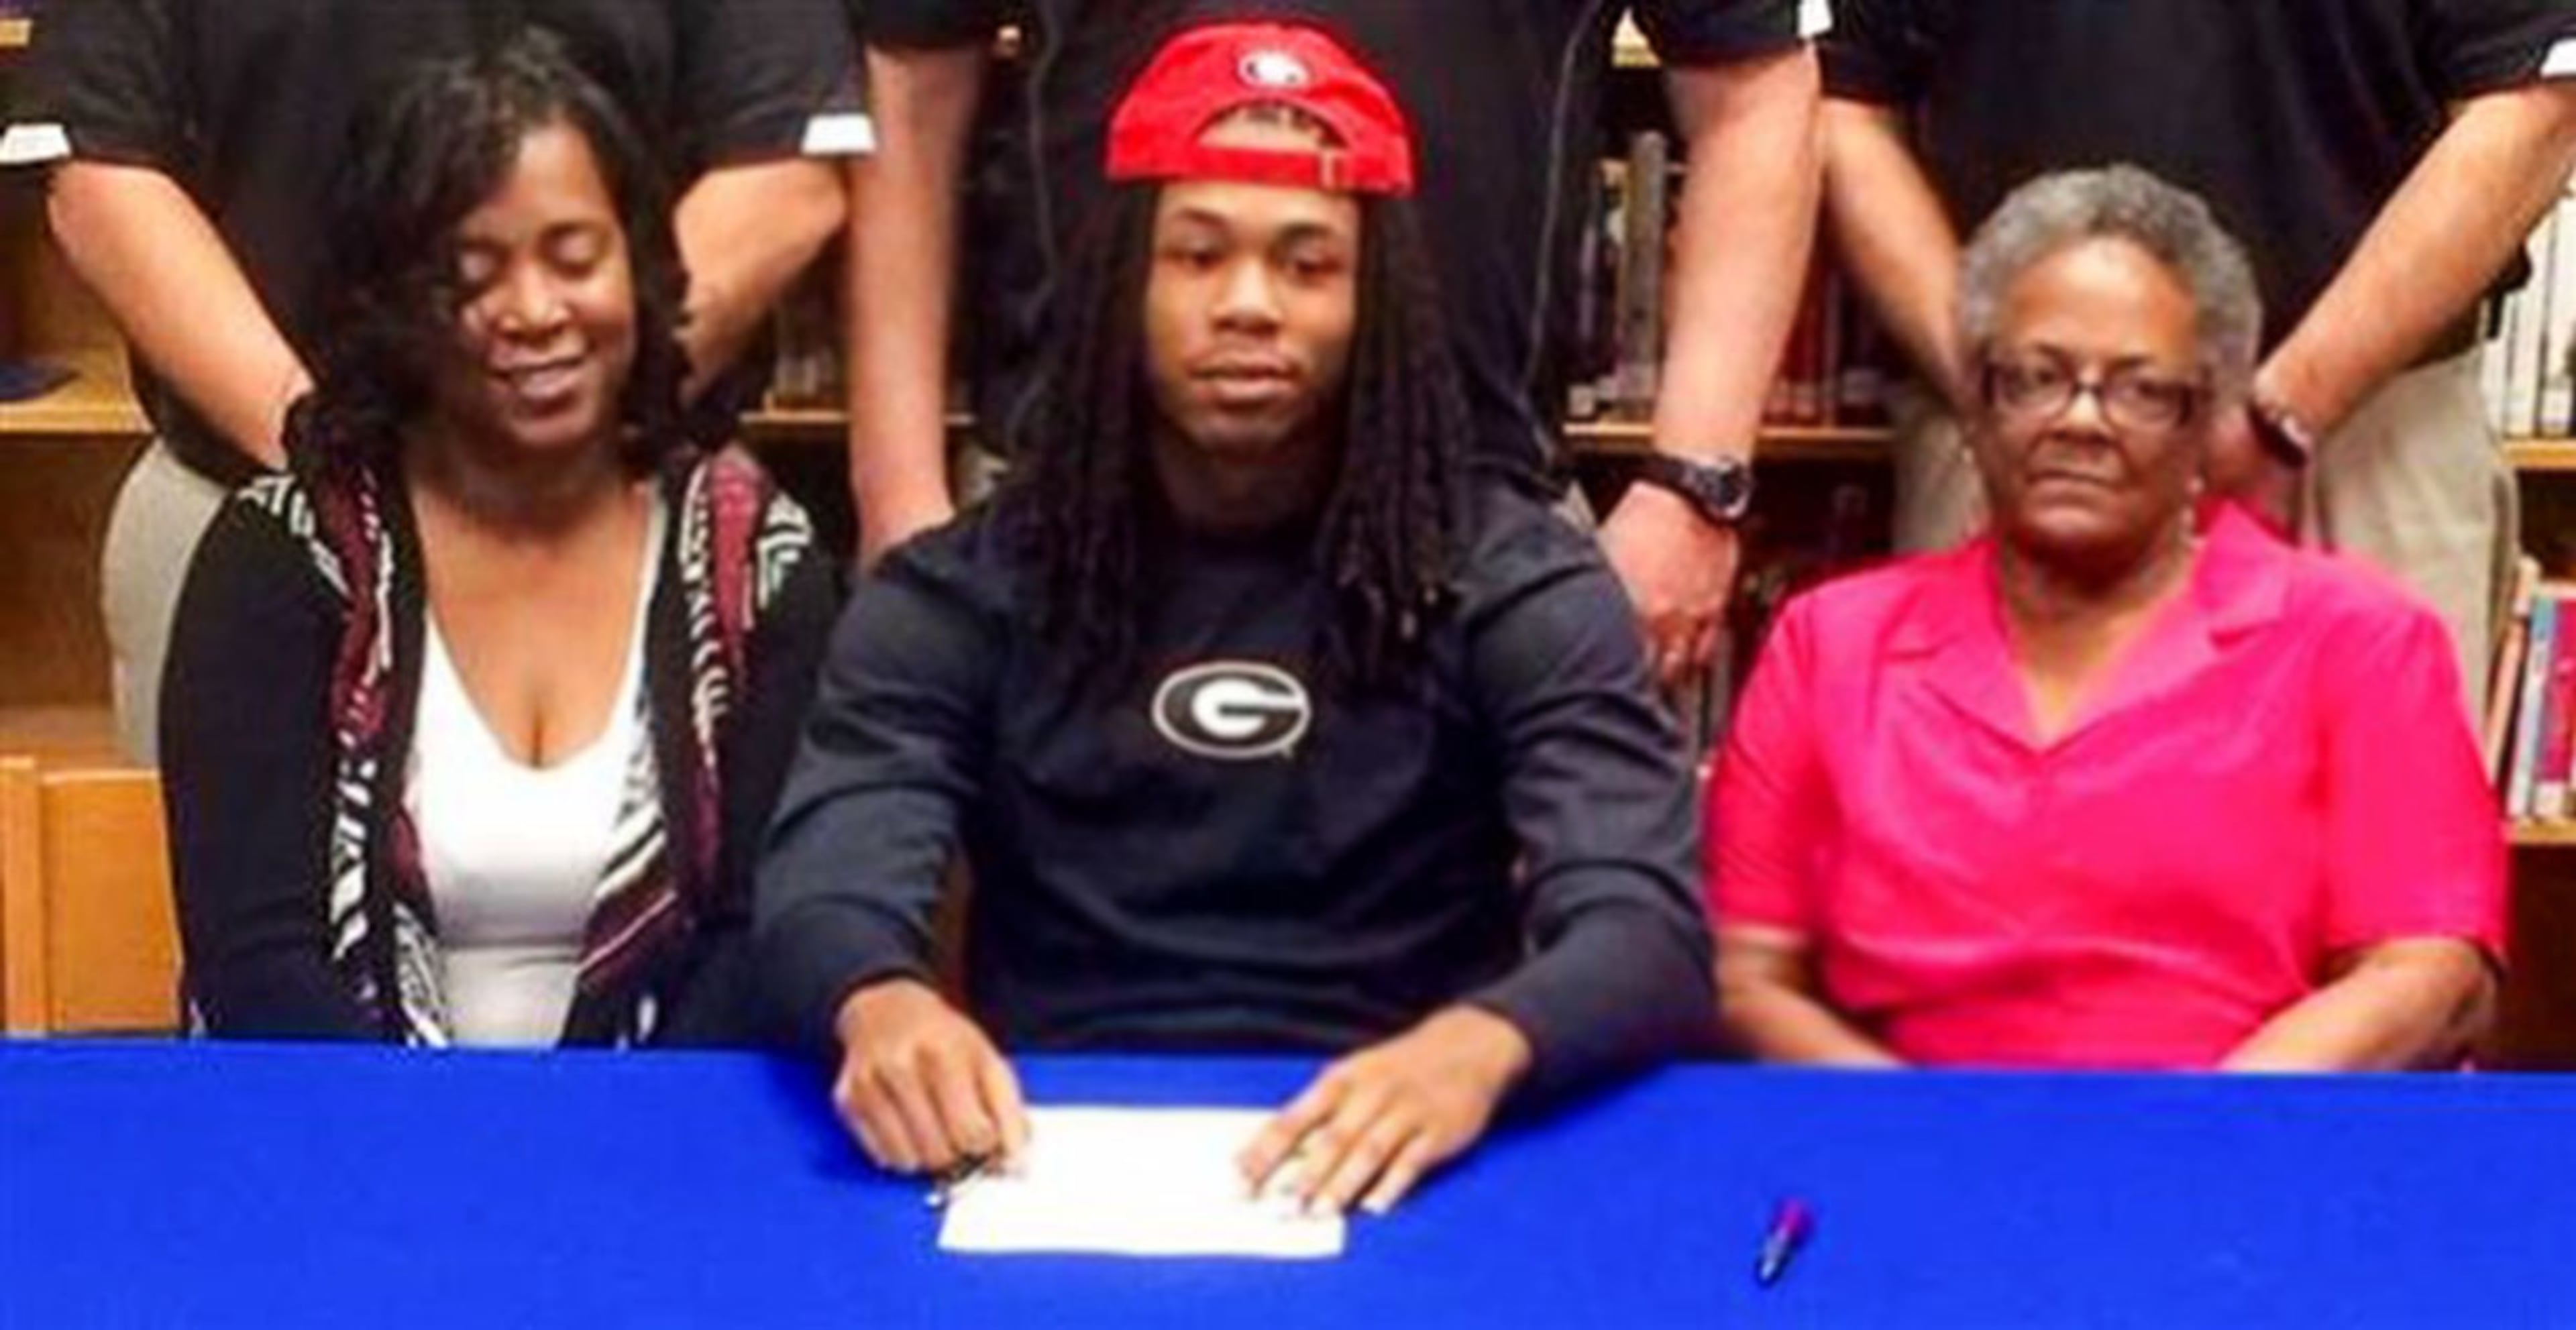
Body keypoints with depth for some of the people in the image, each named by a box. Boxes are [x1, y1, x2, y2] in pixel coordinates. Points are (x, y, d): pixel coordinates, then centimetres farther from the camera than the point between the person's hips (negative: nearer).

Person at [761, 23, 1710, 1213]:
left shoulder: (1513, 585, 3)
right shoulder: (963, 590, 6)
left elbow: (1647, 927, -11)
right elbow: (826, 884, -8)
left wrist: (1480, 1046, -35)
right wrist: (880, 1004, -34)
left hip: (1383, 1180, 0)